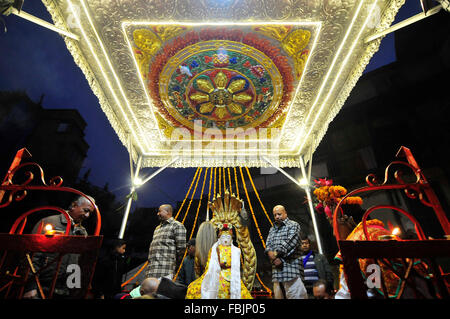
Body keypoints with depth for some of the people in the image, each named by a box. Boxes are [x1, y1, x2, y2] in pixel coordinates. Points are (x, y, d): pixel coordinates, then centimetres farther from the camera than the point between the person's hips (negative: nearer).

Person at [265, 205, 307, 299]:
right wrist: (274, 258, -9)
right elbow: (267, 246, 11)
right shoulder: (272, 229, 21)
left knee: (295, 295, -9)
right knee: (278, 295, 6)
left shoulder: (293, 225, 3)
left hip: (291, 266, -5)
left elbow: (290, 243, -11)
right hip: (276, 270, 6)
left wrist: (275, 254, -8)